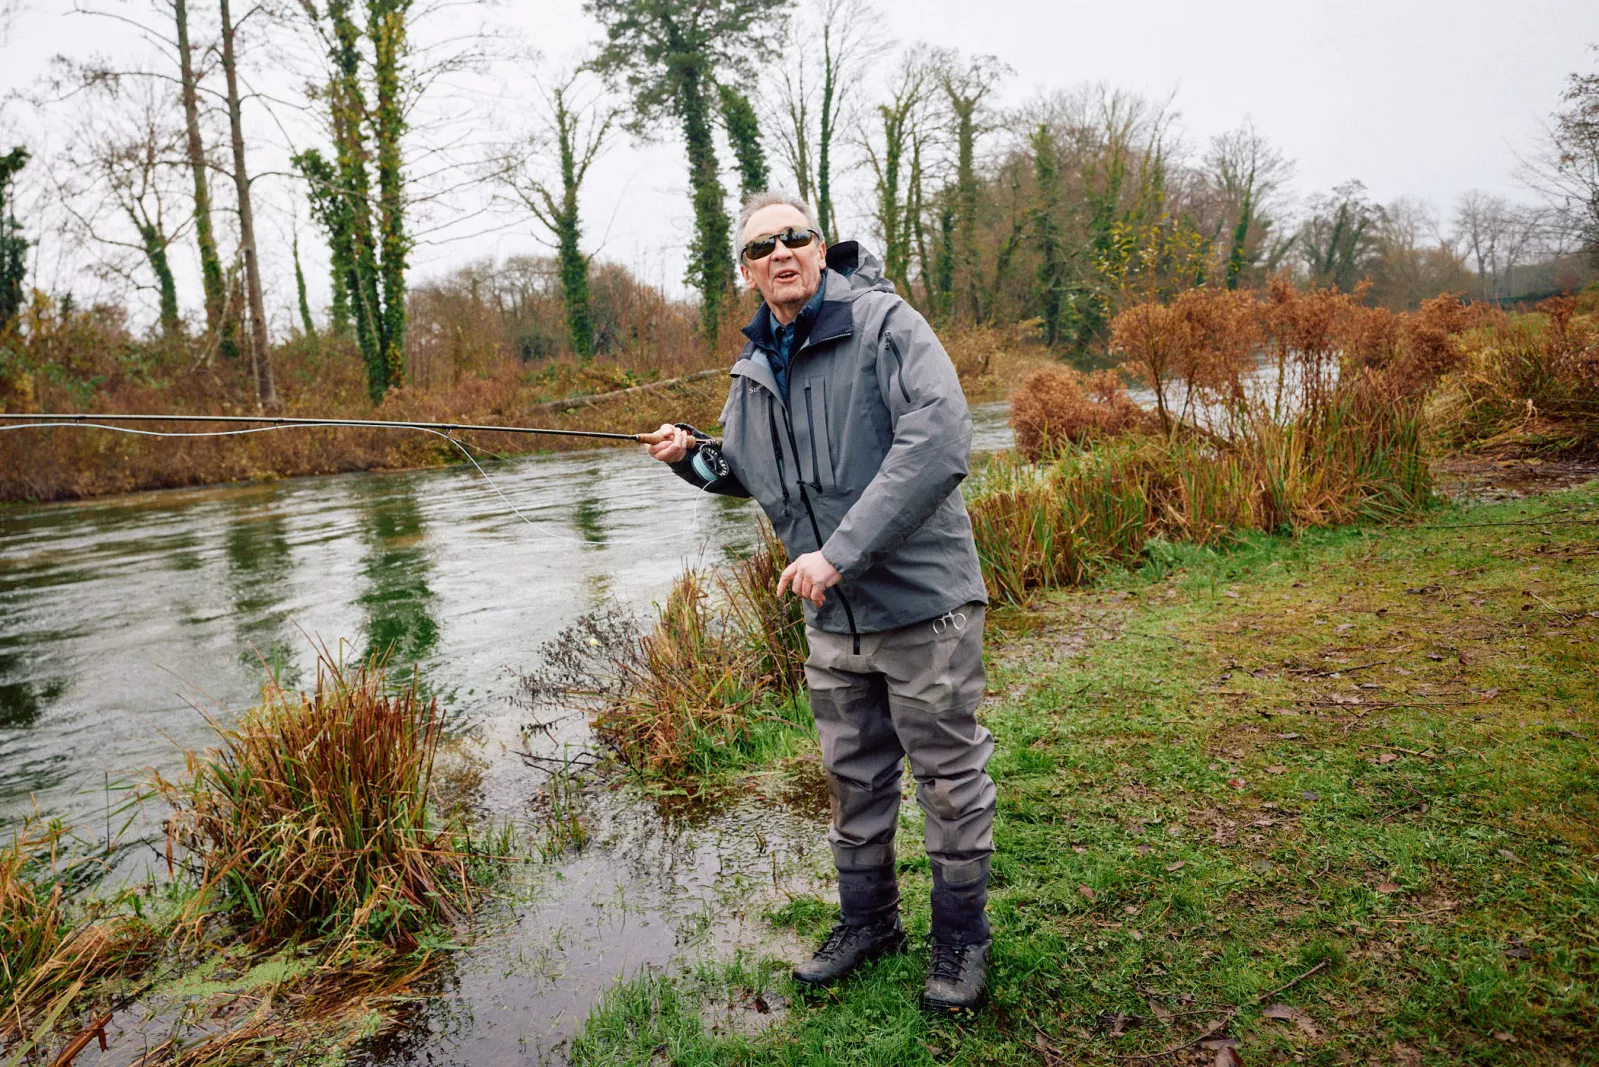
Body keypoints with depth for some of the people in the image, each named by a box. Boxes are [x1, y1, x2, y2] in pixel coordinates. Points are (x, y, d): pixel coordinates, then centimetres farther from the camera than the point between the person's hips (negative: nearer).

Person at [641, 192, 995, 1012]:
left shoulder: (885, 324, -14)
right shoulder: (754, 370, 7)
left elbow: (938, 441, -28)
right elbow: (746, 472, 23)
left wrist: (841, 551, -30)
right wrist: (694, 455, 0)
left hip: (921, 604, -6)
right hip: (833, 616, 6)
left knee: (949, 776, 8)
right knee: (852, 776, 19)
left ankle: (961, 937, 29)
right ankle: (868, 919, 40)